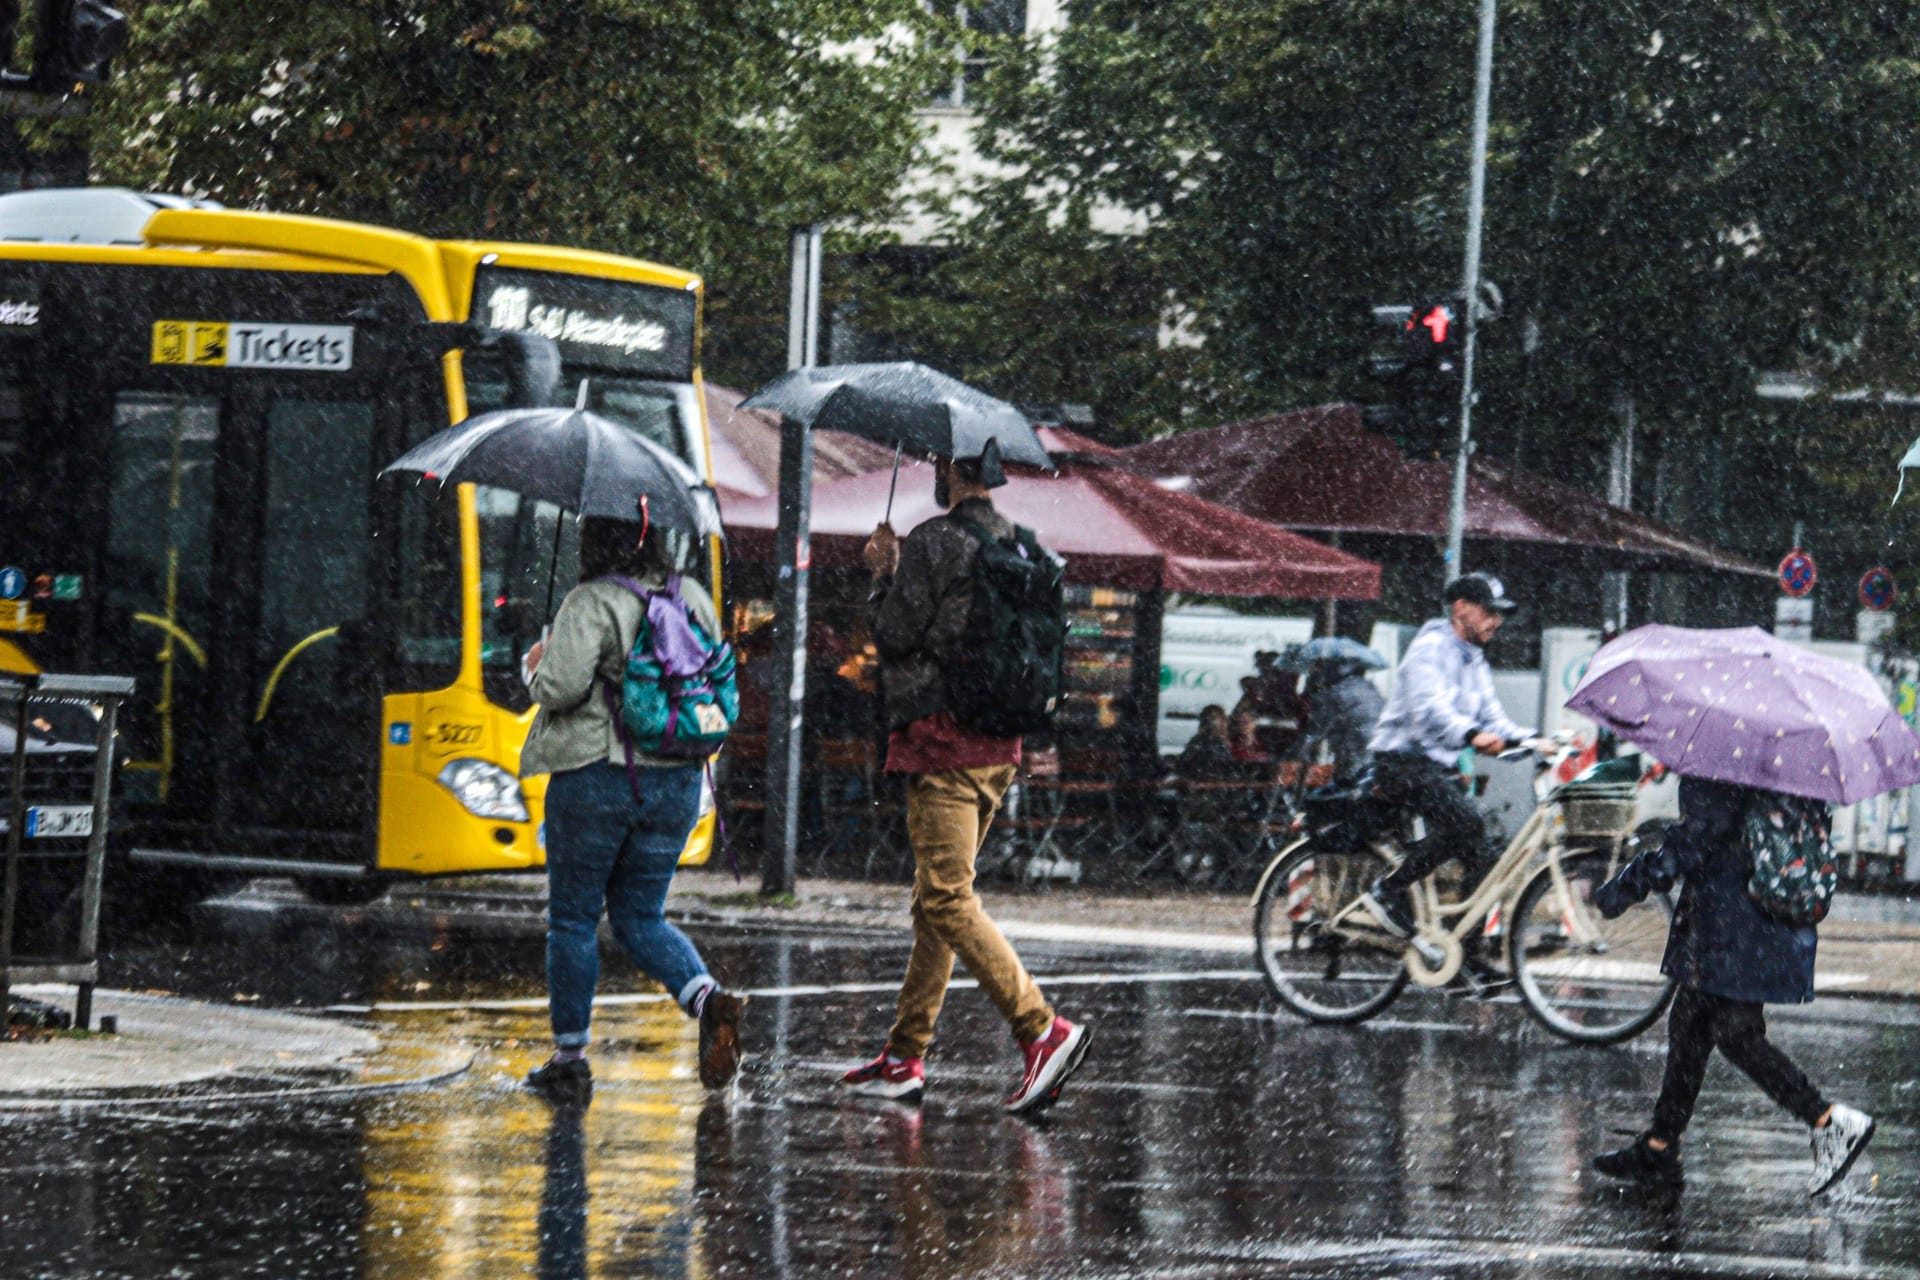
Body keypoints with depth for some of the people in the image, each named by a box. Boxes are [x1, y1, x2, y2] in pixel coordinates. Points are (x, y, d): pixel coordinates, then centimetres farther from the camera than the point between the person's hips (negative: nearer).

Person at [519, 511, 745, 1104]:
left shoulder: (590, 604, -12)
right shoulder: (694, 598, 7)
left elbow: (561, 687, -20)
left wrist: (536, 666, 1)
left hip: (596, 777, -6)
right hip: (678, 780, 6)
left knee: (573, 918, 8)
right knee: (640, 916, 14)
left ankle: (569, 1058, 11)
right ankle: (709, 999, -13)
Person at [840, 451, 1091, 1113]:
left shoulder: (933, 543, -12)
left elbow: (894, 637, -10)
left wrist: (884, 573, 6)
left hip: (941, 740, -9)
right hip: (998, 746, 9)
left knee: (947, 899, -11)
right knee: (937, 898, 14)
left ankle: (1043, 1029, -23)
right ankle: (905, 1058, 17)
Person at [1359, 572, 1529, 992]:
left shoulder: (1475, 661, 19)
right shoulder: (1431, 647, -11)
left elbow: (1491, 717, 12)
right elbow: (1427, 707, -27)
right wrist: (1472, 734, -45)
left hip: (1440, 767, 9)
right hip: (1403, 761, -9)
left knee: (1478, 858, -2)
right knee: (1464, 820, -31)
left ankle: (1473, 958, 1)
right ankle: (1389, 890, -19)